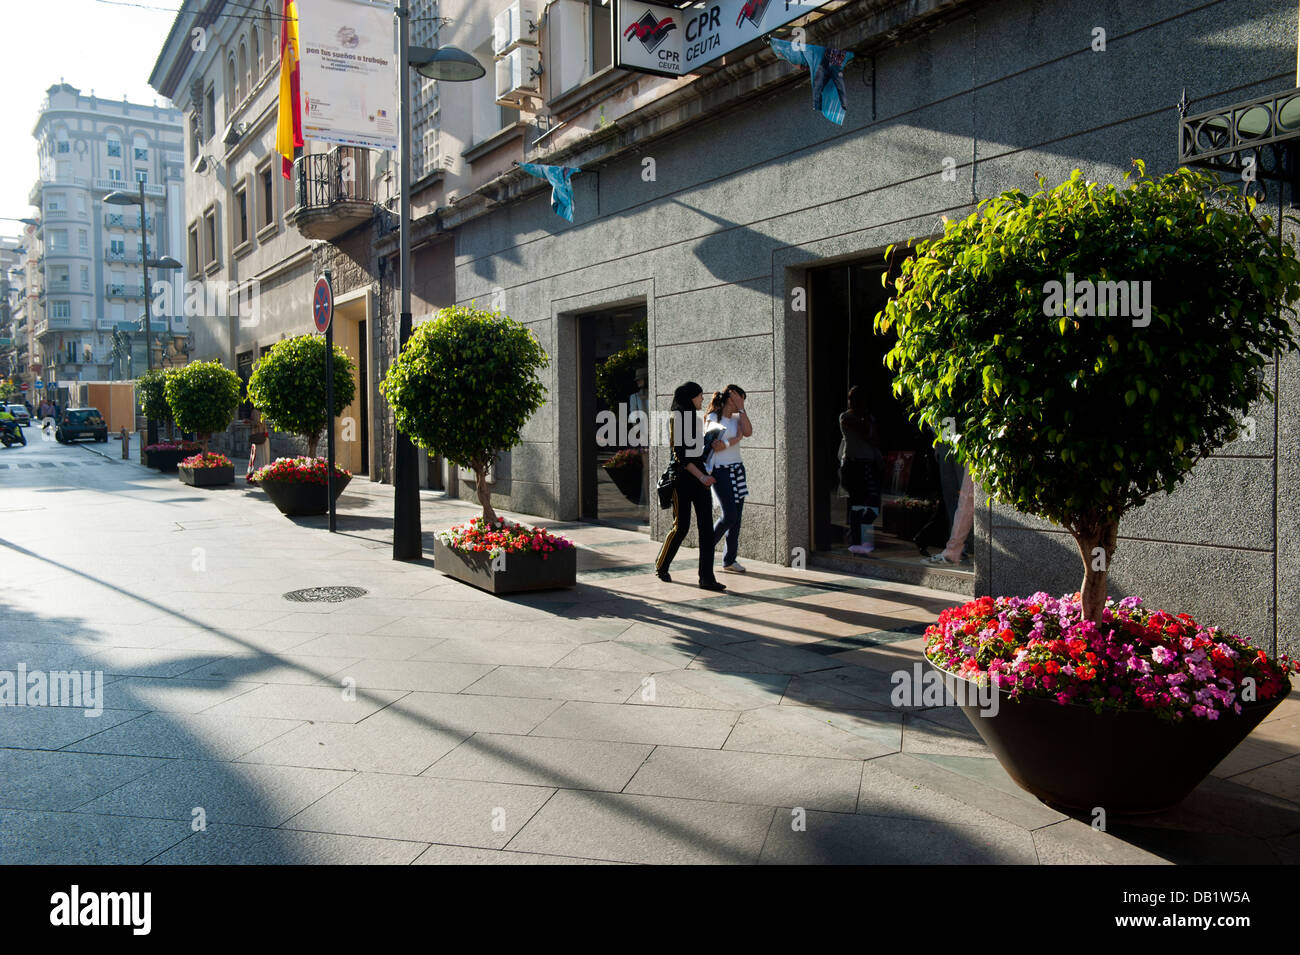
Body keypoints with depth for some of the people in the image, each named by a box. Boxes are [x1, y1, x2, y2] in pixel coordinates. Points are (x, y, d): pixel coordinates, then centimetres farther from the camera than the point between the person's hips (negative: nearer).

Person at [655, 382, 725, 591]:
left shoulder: (697, 419, 15)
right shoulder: (676, 418, -9)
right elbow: (680, 455, -16)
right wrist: (701, 477, -22)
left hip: (700, 475, 7)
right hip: (682, 477, -7)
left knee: (706, 525, -4)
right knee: (681, 527, 1)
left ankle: (706, 577, -5)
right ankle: (661, 567, 23)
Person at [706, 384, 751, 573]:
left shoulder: (736, 418, 13)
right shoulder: (713, 418, -7)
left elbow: (748, 432, -6)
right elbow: (714, 447, -15)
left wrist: (741, 409, -5)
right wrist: (735, 439, -10)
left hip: (737, 470, 7)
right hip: (720, 471, -7)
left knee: (736, 516, 4)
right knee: (729, 515, -12)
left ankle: (729, 560, 11)